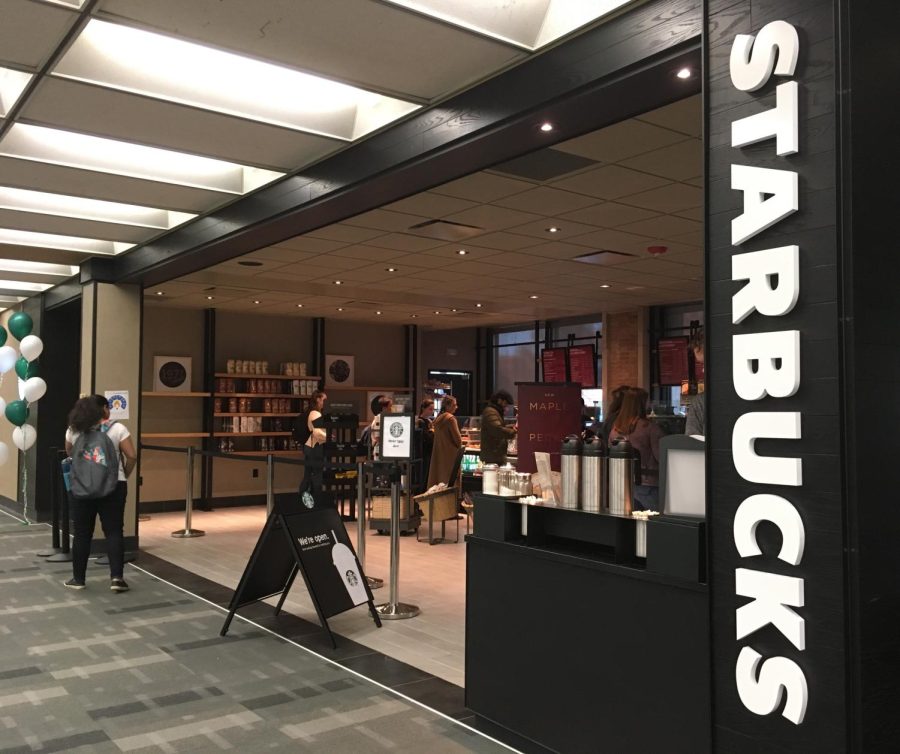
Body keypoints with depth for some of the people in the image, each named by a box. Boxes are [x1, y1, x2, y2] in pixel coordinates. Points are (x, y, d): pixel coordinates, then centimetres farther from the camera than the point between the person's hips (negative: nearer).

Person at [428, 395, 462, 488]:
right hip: (450, 453, -8)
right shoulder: (450, 418, -13)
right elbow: (457, 437, -14)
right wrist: (459, 447, 6)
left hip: (438, 452, 8)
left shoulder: (438, 418, 11)